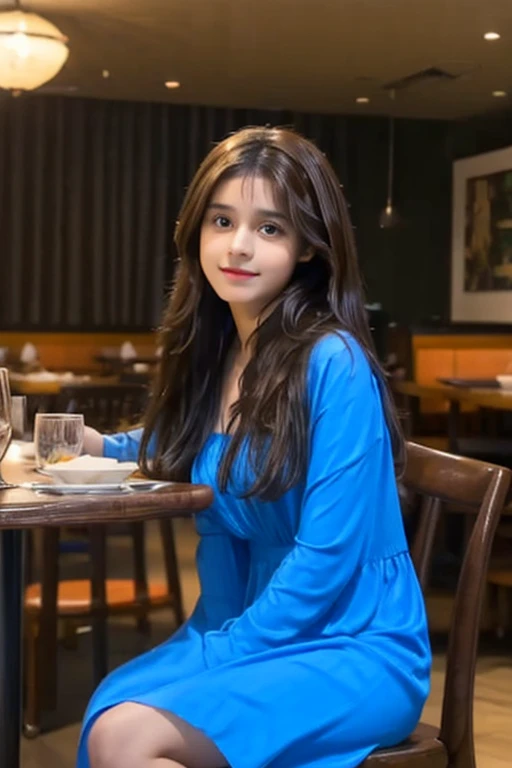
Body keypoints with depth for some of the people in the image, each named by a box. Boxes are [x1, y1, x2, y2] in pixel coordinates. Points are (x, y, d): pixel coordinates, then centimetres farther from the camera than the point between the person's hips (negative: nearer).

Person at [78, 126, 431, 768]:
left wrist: (209, 658, -16)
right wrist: (89, 443, 14)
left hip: (358, 649, -6)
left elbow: (325, 558, -19)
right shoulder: (211, 355, 6)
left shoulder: (334, 364, -16)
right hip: (256, 635, 6)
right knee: (106, 707, -22)